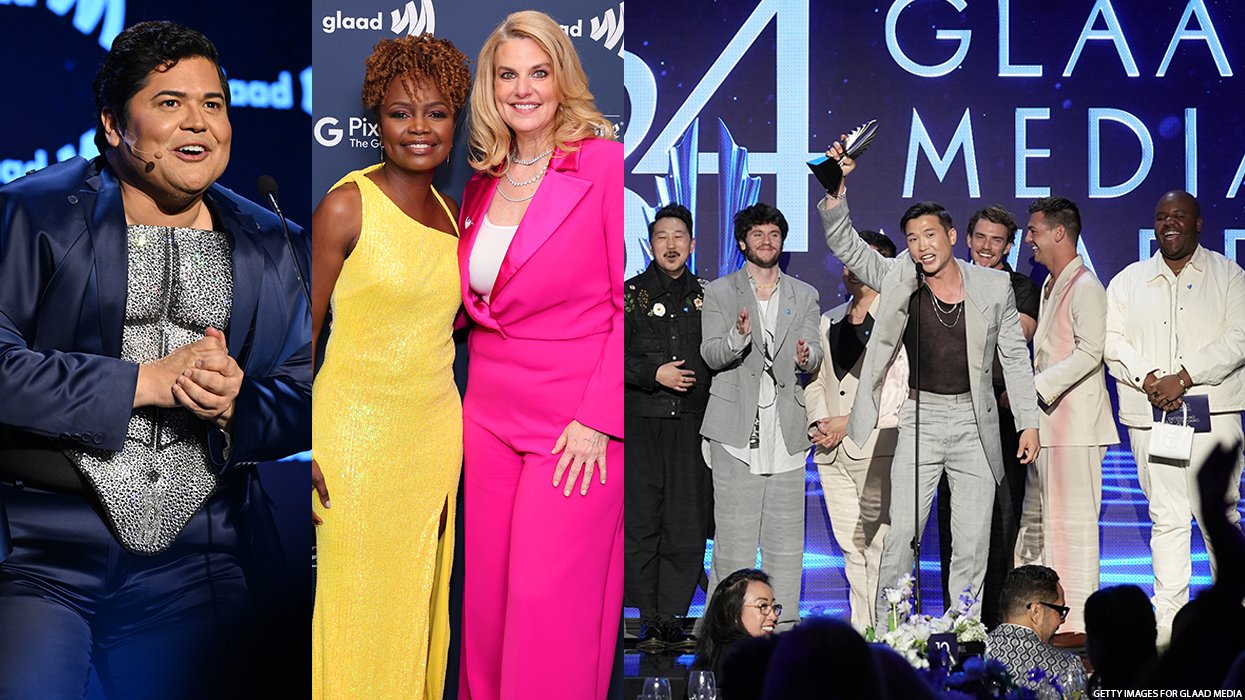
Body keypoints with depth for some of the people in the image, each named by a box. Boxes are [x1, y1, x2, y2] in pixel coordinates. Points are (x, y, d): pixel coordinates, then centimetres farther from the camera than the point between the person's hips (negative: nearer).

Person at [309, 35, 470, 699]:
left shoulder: (452, 213, 8)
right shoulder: (347, 205, -10)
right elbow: (301, 328, -10)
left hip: (436, 430, 6)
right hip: (355, 428, -6)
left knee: (419, 600, 14)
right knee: (354, 605, 1)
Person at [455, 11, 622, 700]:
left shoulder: (605, 164, -7)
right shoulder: (482, 182, 12)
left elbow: (634, 303, -10)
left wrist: (599, 418, -15)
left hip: (577, 421, -6)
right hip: (490, 412, 6)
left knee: (549, 602, -5)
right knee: (488, 591, 9)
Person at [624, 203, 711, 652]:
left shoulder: (706, 297, 13)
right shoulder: (631, 294, 8)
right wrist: (654, 374, -9)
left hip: (692, 425, 1)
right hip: (641, 424, -1)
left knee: (687, 526, -3)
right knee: (640, 522, -3)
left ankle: (672, 618, 6)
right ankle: (651, 622, 5)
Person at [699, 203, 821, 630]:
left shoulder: (804, 296, 17)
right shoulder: (719, 292, 9)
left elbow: (813, 356, 8)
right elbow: (710, 355, -1)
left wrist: (806, 357, -17)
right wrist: (738, 336, -22)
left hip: (786, 426, 2)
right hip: (737, 426, -2)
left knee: (786, 531, 3)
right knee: (734, 531, -4)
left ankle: (784, 621, 9)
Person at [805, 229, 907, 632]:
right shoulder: (828, 322, 20)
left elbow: (900, 387, -9)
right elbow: (815, 379, 20)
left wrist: (851, 421, -12)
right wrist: (818, 421, 2)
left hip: (877, 447, -6)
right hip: (832, 451, 6)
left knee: (879, 546, -7)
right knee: (851, 549, 8)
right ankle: (860, 632, 12)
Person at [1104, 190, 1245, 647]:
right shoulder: (1128, 281, 15)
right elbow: (1112, 342, 7)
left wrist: (1183, 377, -13)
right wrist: (1148, 378, -10)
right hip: (1150, 414, 2)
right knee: (1165, 518, 2)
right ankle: (1168, 620, 5)